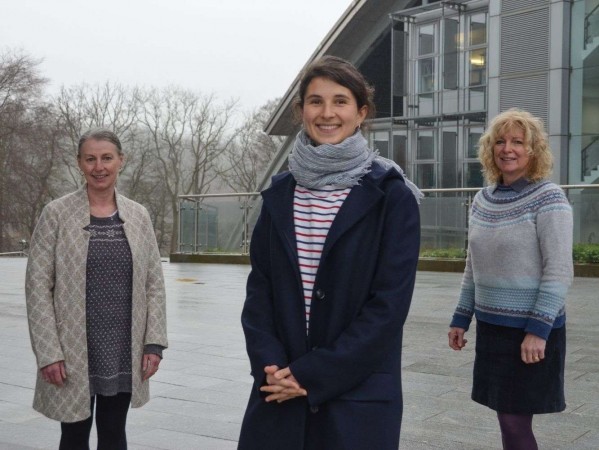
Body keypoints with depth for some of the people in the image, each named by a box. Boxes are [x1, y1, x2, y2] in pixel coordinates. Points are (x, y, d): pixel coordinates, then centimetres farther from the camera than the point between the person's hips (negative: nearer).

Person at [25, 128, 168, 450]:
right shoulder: (57, 213, -5)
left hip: (124, 352, 3)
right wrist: (48, 352, -12)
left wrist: (154, 341, -1)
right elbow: (37, 284, -7)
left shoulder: (138, 215, 4)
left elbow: (154, 283, 6)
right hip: (73, 351, -2)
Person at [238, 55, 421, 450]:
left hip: (358, 395, -3)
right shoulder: (280, 193, 6)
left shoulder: (391, 197, -6)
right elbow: (259, 287, 5)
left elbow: (389, 303, -11)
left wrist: (312, 374, -14)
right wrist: (270, 363, -11)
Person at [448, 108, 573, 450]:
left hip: (531, 329, -6)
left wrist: (538, 330, -20)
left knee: (515, 421, -3)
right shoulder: (483, 200, 8)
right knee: (508, 418, 11)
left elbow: (559, 271, -15)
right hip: (491, 325, 6)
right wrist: (461, 319, 14)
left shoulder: (548, 199, -10)